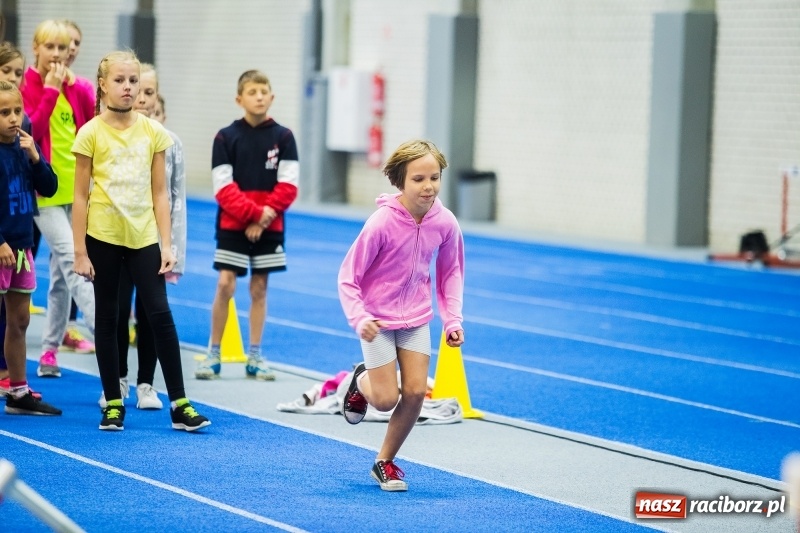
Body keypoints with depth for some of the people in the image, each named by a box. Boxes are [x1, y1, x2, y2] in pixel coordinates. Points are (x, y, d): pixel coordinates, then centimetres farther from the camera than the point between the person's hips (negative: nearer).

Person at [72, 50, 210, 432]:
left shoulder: (153, 132, 3)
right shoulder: (91, 134, -4)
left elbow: (159, 193, 6)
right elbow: (81, 196, -3)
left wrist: (166, 244, 0)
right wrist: (80, 253, -6)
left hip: (143, 237, 2)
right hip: (103, 236, -2)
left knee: (160, 314, -4)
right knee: (107, 318, 7)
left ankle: (179, 405, -1)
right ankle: (113, 404, 15)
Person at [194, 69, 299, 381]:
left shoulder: (283, 137, 0)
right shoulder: (226, 137, -3)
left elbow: (287, 186, -3)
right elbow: (224, 187, -8)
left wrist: (266, 215, -14)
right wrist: (254, 213, -18)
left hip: (269, 227, 1)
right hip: (232, 225, -1)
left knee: (259, 288, 7)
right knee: (225, 285, -5)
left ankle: (254, 356, 13)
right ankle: (213, 354, 3)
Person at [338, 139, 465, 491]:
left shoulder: (445, 223, -13)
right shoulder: (381, 223, -25)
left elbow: (451, 273, 5)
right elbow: (348, 278, -17)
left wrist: (453, 319, -4)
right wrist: (358, 318, -31)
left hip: (416, 317, 4)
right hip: (378, 320, -4)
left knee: (416, 391, -5)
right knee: (386, 399, -6)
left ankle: (386, 461, 16)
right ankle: (361, 380, 32)